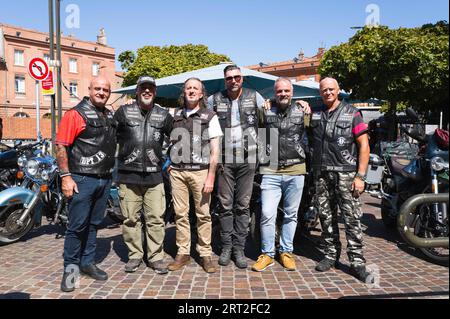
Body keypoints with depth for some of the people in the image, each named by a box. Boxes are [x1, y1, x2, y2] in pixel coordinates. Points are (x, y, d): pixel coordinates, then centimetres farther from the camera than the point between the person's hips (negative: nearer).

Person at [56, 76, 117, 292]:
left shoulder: (110, 116, 14)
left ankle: (87, 262, 26)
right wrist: (66, 176, -17)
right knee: (77, 225, -1)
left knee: (94, 224, 14)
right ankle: (71, 267, 13)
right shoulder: (76, 114, -8)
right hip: (82, 179, -6)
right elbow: (61, 146, -12)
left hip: (105, 179, 7)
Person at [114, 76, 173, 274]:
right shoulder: (124, 112, 5)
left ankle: (156, 256, 15)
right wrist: (117, 157, 7)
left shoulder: (163, 115, 10)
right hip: (128, 176, 0)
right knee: (131, 219, 7)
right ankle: (134, 255, 22)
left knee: (156, 219, 1)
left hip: (154, 176, 1)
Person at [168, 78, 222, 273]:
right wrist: (169, 166, 4)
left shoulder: (210, 117, 3)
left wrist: (211, 177, -7)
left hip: (200, 171, -2)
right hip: (177, 171, 3)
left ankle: (205, 254, 12)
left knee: (203, 215, 1)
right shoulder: (175, 116, 13)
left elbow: (215, 151, 0)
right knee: (180, 214, 5)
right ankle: (183, 253, 15)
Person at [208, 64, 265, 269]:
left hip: (247, 160, 0)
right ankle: (226, 246, 18)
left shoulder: (254, 97, 6)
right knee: (225, 205, 5)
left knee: (243, 206, 5)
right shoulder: (215, 100, 6)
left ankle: (239, 248, 16)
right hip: (224, 160, 0)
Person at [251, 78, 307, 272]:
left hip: (295, 170, 1)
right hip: (271, 171, -1)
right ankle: (267, 254, 11)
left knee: (291, 214, 11)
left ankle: (286, 252, 25)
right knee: (267, 214, -5)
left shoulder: (301, 112, 7)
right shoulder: (266, 112, 7)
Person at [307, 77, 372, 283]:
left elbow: (364, 146, -1)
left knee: (352, 217, -4)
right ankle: (331, 255, 22)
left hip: (346, 173, -3)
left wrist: (360, 176, -9)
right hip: (321, 174, 4)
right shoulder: (315, 114, 12)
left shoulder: (352, 113, 3)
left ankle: (357, 261, 4)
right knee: (326, 217, 9)